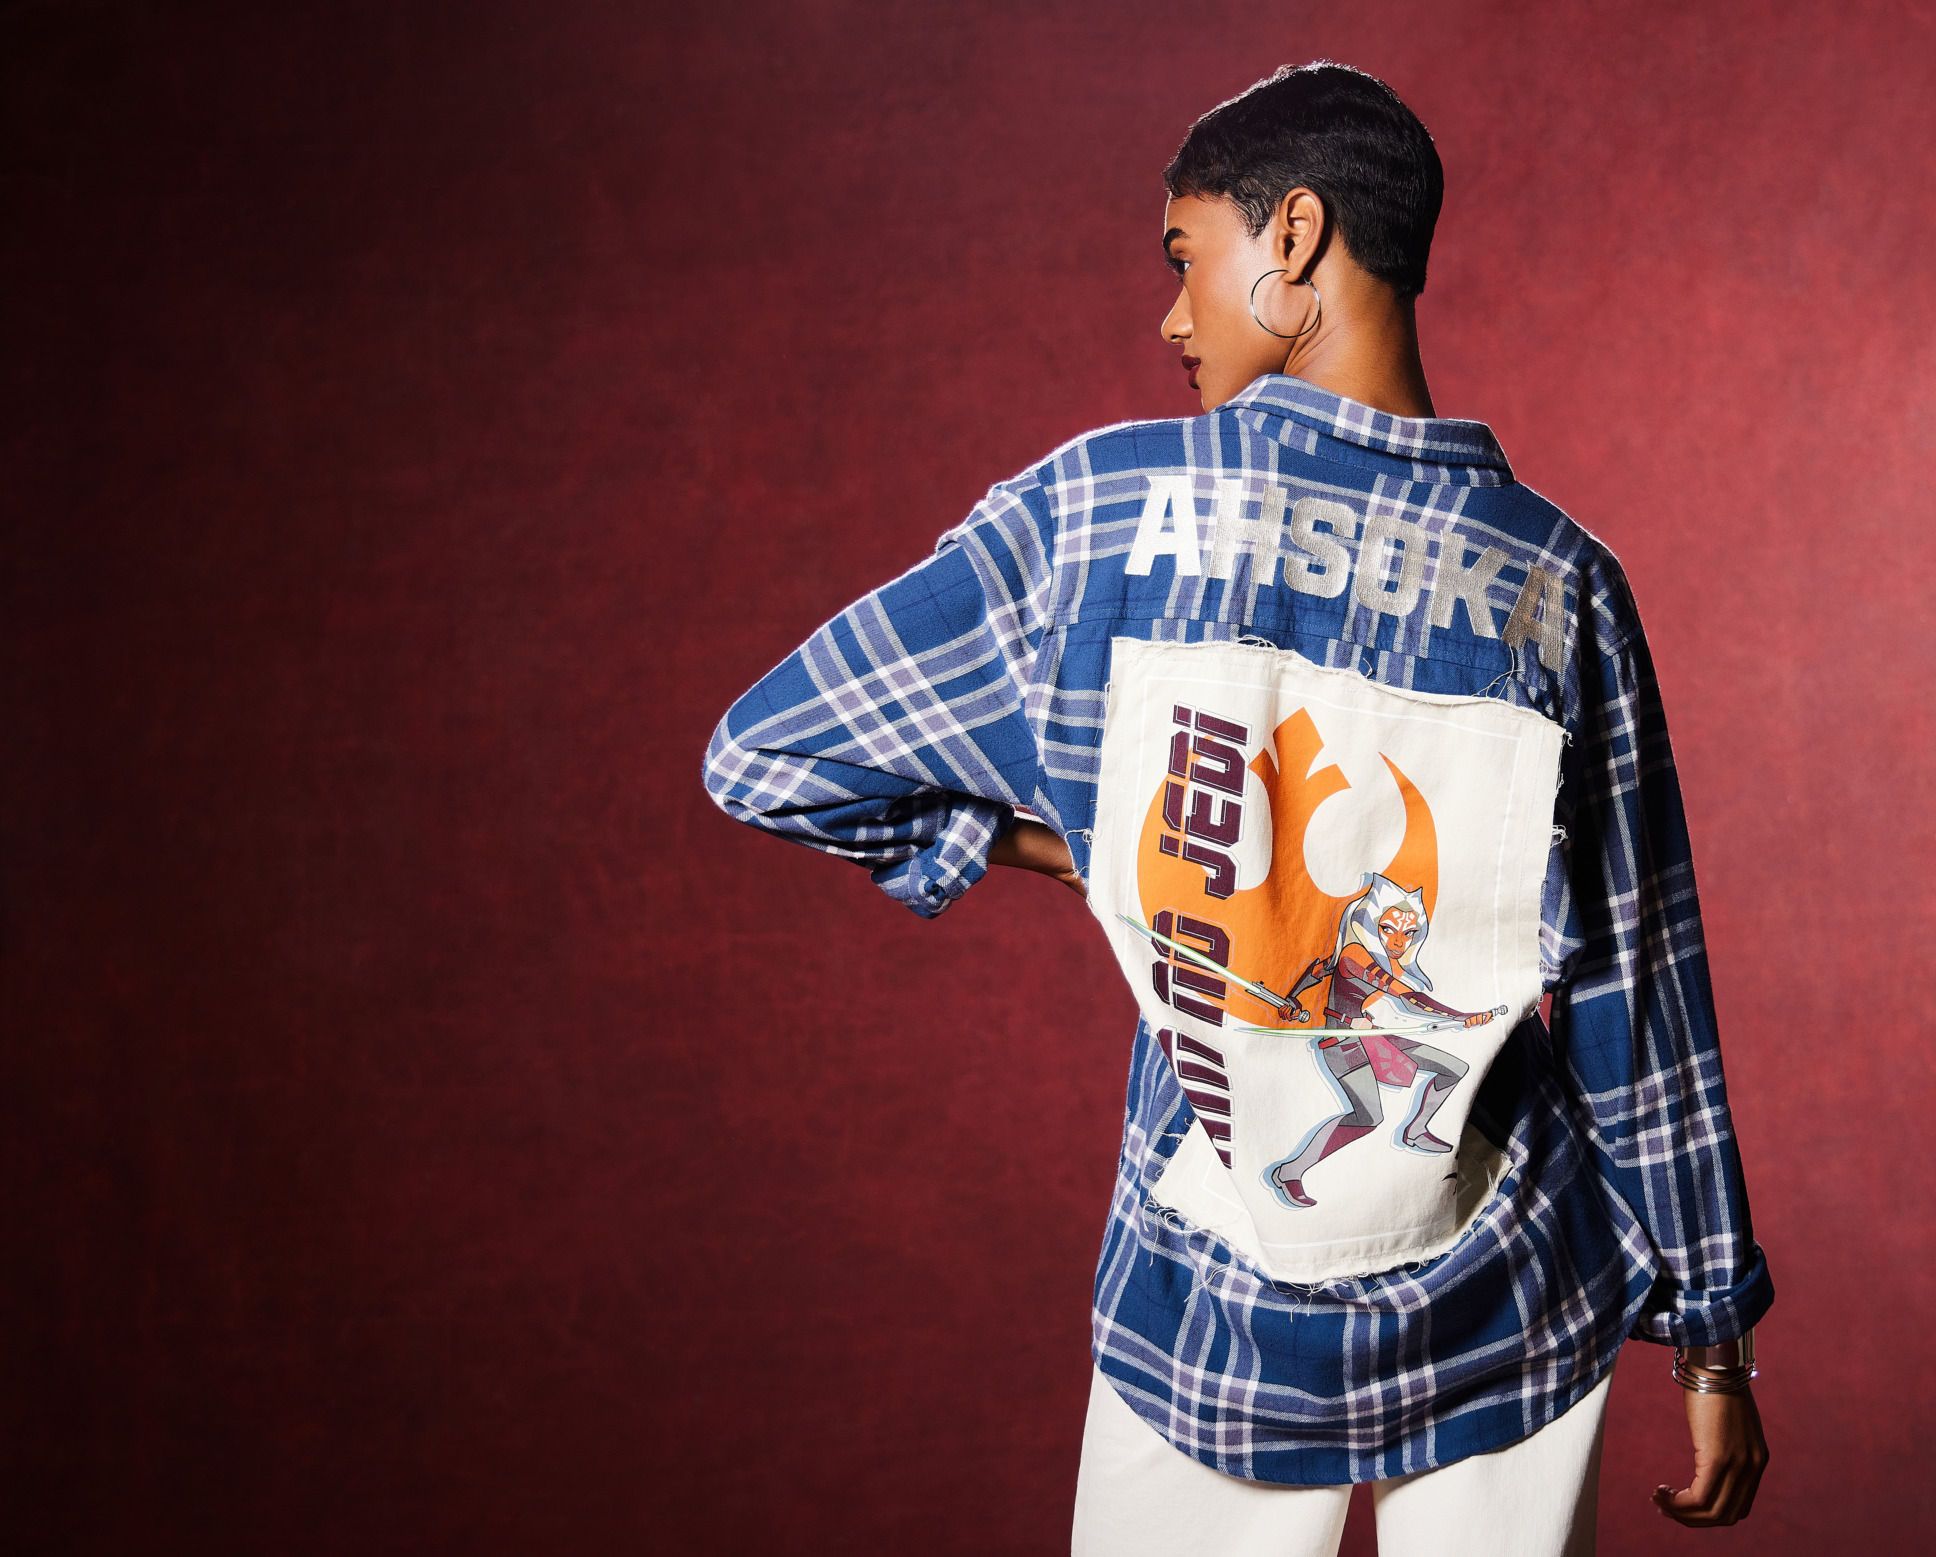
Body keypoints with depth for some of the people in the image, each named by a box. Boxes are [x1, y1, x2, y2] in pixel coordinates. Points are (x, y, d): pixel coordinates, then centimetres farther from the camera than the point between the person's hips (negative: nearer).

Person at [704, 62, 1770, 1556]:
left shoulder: (1100, 510, -12)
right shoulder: (1560, 579, -9)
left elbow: (765, 758, -5)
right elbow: (1638, 998, -4)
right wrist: (1712, 1327, 7)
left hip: (1212, 1321, -1)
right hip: (1507, 1318, 1)